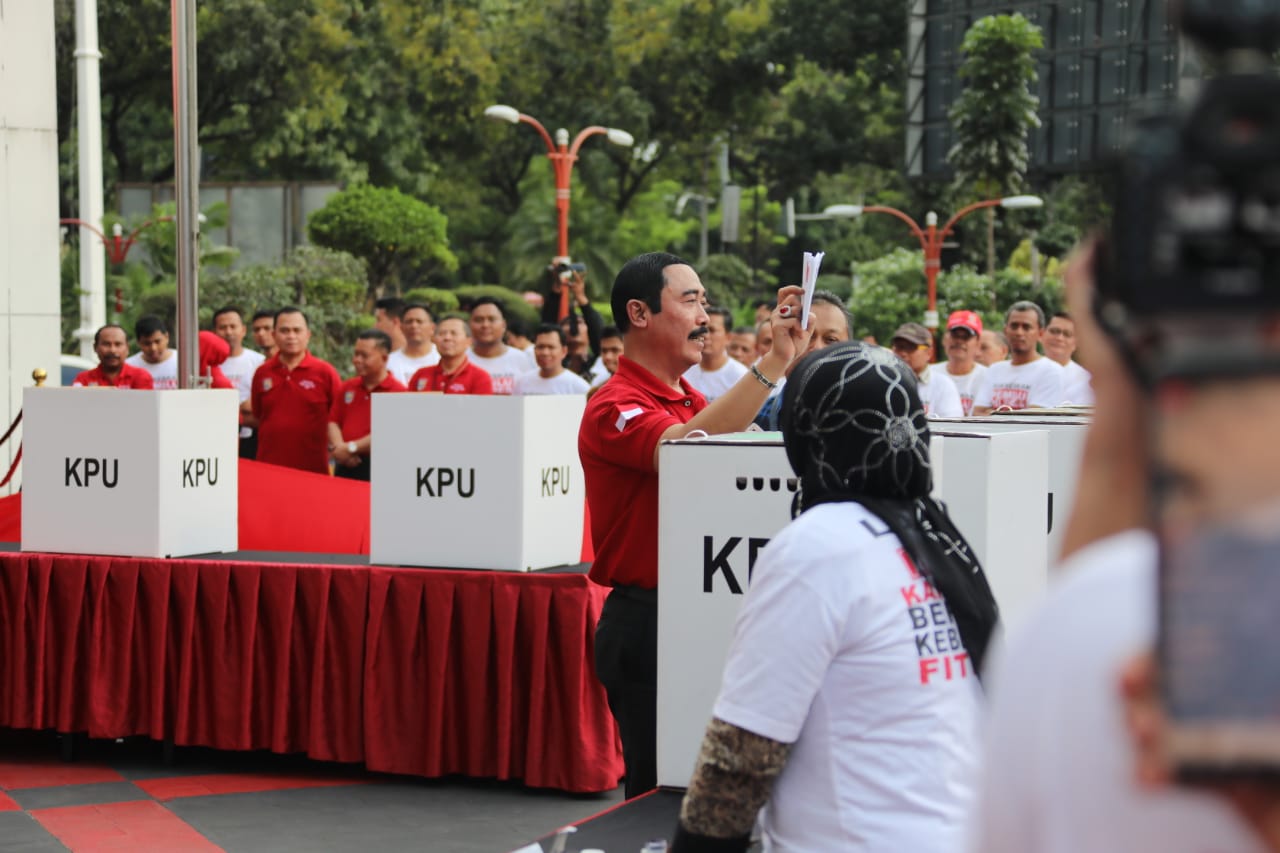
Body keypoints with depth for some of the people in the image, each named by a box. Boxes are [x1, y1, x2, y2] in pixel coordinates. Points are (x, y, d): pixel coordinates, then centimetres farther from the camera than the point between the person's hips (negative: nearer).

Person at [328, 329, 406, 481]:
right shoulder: (347, 388, 14)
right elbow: (333, 422, 13)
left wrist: (351, 448, -13)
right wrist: (338, 447, -8)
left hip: (378, 471, -6)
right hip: (345, 468, 6)